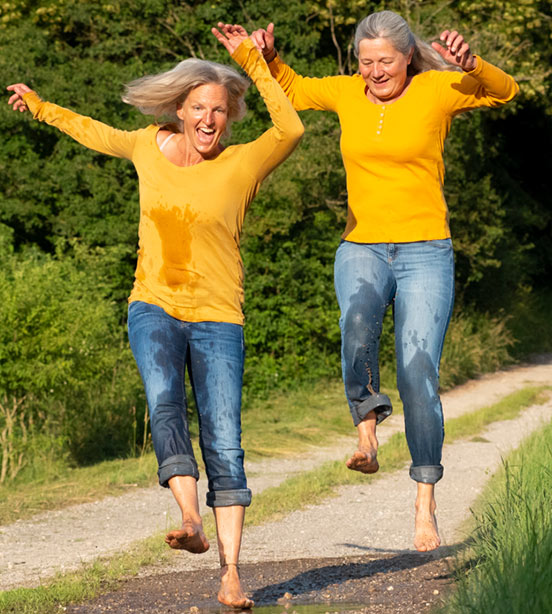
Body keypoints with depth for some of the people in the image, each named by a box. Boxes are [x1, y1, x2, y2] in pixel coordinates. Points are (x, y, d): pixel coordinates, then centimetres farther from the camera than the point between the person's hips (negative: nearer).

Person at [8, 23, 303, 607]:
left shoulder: (241, 164, -3)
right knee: (163, 399, -29)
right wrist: (39, 106, 41)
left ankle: (229, 575, -4)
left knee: (224, 447, -7)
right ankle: (190, 521, -40)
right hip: (154, 308, 2)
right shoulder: (150, 147, 8)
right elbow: (94, 132, 28)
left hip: (217, 320, -2)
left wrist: (253, 62, -22)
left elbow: (290, 129, -22)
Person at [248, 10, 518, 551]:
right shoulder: (348, 93, 8)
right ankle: (367, 436, -20)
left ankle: (425, 507, -3)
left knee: (418, 374, -10)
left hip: (425, 253, -2)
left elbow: (504, 91, -14)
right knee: (357, 324, -33)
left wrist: (470, 63, -33)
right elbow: (291, 91, 25)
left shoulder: (436, 90, -2)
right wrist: (268, 58, 6)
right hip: (361, 249, 2)